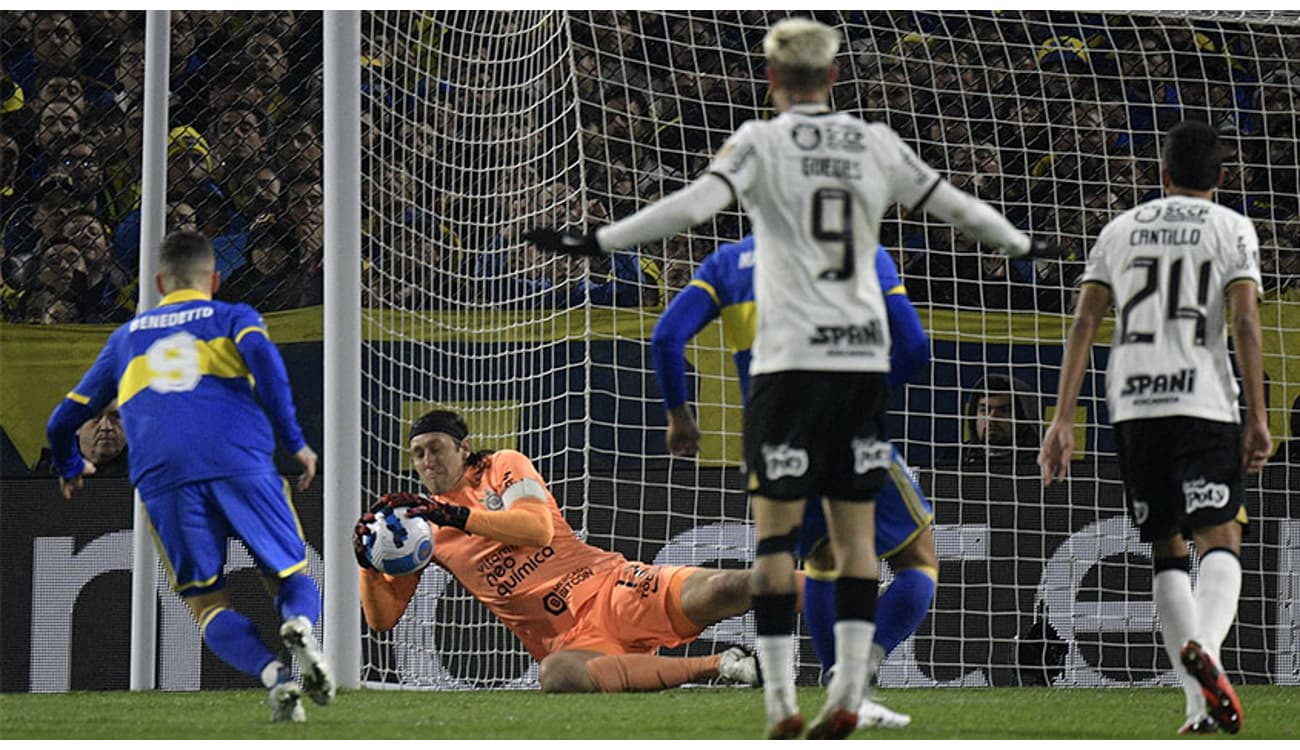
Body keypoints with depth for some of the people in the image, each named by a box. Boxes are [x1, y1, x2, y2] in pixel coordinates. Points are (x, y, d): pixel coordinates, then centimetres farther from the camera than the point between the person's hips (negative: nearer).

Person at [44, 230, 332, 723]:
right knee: (292, 579, 11)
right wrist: (294, 441, -1)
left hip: (163, 480, 1)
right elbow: (261, 353, -2)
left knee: (208, 605, 8)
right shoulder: (233, 317, 23)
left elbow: (63, 421, 35)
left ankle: (273, 674, -22)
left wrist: (70, 468, 55)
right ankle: (299, 624, -27)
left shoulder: (126, 337, 31)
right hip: (241, 464, -1)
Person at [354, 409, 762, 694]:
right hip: (568, 639, 1)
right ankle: (719, 667, -33)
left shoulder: (504, 466, 9)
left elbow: (539, 528, -10)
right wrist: (369, 564, -5)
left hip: (610, 588, -1)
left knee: (725, 590, -28)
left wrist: (457, 516, -15)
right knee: (557, 676, -40)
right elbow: (382, 618, 14)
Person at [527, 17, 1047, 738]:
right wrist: (1021, 245, 36)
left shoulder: (762, 142, -3)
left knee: (775, 528, -1)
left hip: (791, 355, -4)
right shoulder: (876, 144, 10)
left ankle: (780, 701, -6)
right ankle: (847, 693, 2)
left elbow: (695, 204, -18)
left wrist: (597, 241, -18)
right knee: (855, 528, 8)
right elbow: (953, 204, 19)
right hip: (865, 354, 4)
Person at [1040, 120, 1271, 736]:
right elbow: (1245, 322, -6)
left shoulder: (1120, 229, 16)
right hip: (1204, 402, -3)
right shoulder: (1231, 229, 6)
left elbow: (1084, 323, 8)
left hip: (1132, 406, 3)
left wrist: (1064, 419, 7)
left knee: (1167, 550, 10)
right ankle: (1204, 646, -37)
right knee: (1220, 541, -6)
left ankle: (1199, 704, 2)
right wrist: (1257, 418, -7)